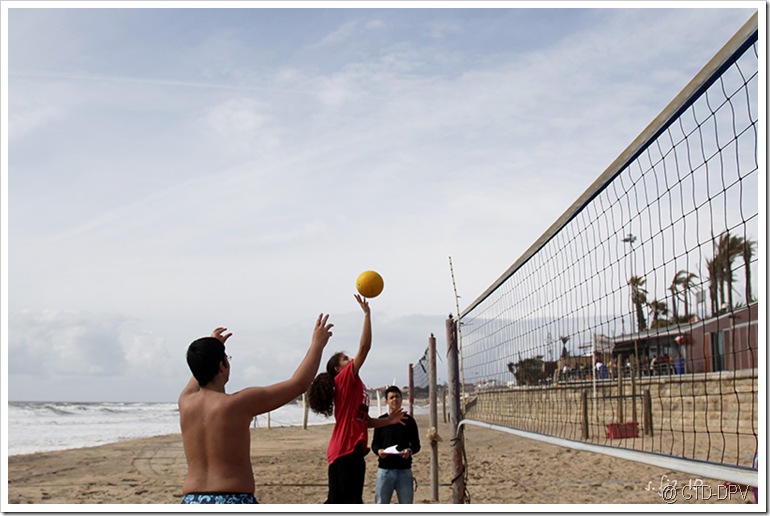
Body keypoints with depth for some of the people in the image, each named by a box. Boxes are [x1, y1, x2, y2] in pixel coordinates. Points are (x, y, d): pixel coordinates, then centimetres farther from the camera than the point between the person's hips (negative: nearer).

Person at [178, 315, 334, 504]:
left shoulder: (185, 402, 7)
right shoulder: (239, 403, -8)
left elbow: (197, 377, 35)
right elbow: (299, 383, -1)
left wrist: (211, 347, 48)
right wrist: (317, 344, 11)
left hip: (191, 502, 6)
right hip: (233, 503, -5)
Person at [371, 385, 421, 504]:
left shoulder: (409, 420, 6)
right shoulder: (381, 421, 5)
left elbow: (416, 444, 8)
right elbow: (374, 444, 8)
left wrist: (410, 451, -14)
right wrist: (378, 451, -15)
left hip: (404, 469, 1)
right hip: (385, 469, -1)